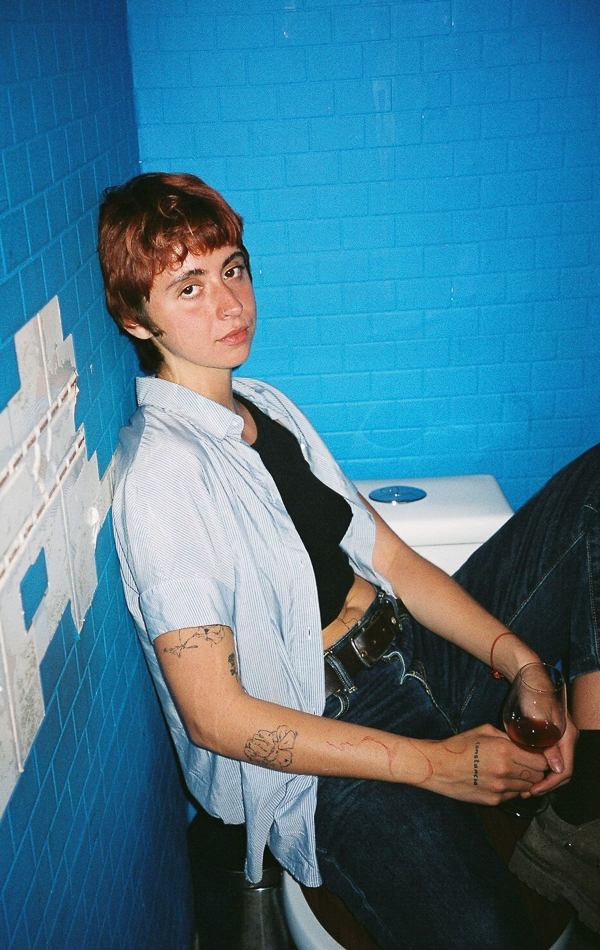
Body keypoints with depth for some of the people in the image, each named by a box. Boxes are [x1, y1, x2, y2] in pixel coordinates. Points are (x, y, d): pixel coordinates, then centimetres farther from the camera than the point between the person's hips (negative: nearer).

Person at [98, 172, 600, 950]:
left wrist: (521, 660, -6)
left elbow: (390, 558, 9)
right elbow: (215, 715, -17)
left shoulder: (270, 408, 11)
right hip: (330, 742, -8)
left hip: (415, 656, 9)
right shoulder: (162, 470, -14)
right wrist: (432, 764, -17)